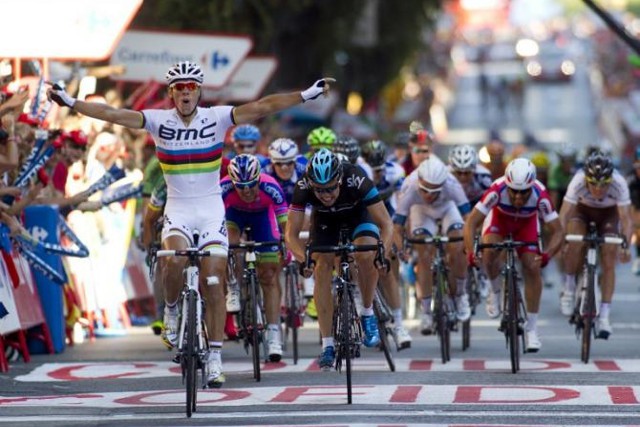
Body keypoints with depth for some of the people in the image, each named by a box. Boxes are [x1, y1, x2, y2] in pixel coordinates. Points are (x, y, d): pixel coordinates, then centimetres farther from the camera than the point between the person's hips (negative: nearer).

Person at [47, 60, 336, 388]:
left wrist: (306, 95, -19)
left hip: (212, 210, 0)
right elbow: (112, 114, -10)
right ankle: (171, 310, 1)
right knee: (175, 260, -29)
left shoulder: (217, 118, -6)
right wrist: (71, 103, -19)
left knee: (213, 282, -5)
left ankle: (215, 358, 2)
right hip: (177, 209, 0)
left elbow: (262, 107, -12)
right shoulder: (159, 121, -5)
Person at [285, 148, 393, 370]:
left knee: (366, 255, -30)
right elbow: (291, 233, -30)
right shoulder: (303, 188, -34)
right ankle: (327, 344, -9)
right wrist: (303, 258, -48)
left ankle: (368, 313, -6)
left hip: (358, 213, -2)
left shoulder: (357, 181, -40)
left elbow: (386, 223, -34)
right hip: (325, 219, 2)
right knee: (322, 269, -15)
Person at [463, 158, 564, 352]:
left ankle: (532, 328, -3)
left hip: (526, 222, 1)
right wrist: (470, 253, -52)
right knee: (489, 252, -29)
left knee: (532, 267, -14)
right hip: (499, 217, -1)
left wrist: (547, 255, -51)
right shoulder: (497, 190, -40)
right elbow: (471, 223, -38)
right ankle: (496, 291, 3)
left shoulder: (540, 195, -38)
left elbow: (557, 231, -33)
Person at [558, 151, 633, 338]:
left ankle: (604, 317, -8)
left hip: (609, 213, 0)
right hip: (582, 210, 0)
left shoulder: (619, 183, -36)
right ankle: (569, 288, -7)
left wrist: (625, 245, -51)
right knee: (575, 242, -30)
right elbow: (564, 215, -37)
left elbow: (626, 219, -36)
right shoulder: (578, 182, -37)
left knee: (609, 261, -13)